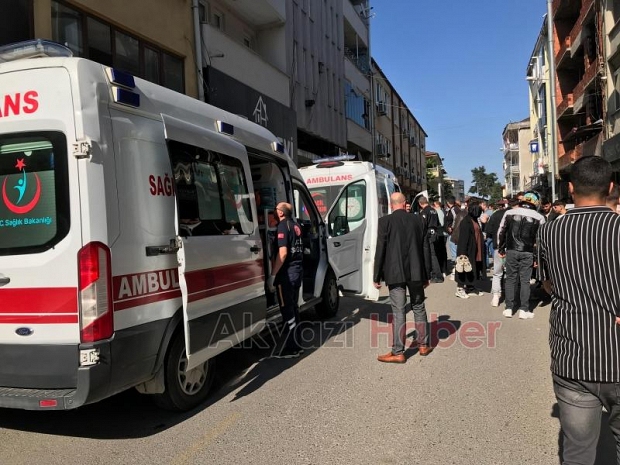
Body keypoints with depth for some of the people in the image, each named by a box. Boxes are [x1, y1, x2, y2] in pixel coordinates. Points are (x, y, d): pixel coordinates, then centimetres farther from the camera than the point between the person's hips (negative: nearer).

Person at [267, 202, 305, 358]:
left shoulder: (283, 226, -12)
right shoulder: (295, 226, 14)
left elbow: (283, 253, -21)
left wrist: (272, 275, -21)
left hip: (287, 272, -9)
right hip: (297, 269, 9)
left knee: (287, 310, -3)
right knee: (293, 308, 17)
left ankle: (291, 348, 3)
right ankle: (295, 343, 25)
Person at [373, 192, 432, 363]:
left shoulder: (385, 221, -7)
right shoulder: (417, 220, 3)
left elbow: (380, 250, -8)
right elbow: (424, 248, 5)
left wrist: (377, 277, 0)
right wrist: (426, 275, 13)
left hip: (395, 273, -3)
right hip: (415, 272, 4)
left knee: (398, 312, -1)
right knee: (419, 308, 16)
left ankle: (398, 352, 3)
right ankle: (423, 345, 27)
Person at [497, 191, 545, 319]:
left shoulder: (509, 213, 2)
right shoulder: (539, 218, -2)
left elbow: (501, 232, 7)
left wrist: (501, 249, 16)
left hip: (511, 251, 1)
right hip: (527, 253, -1)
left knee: (510, 279, 10)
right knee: (525, 280, 6)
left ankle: (508, 308, 12)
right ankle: (523, 310, 8)